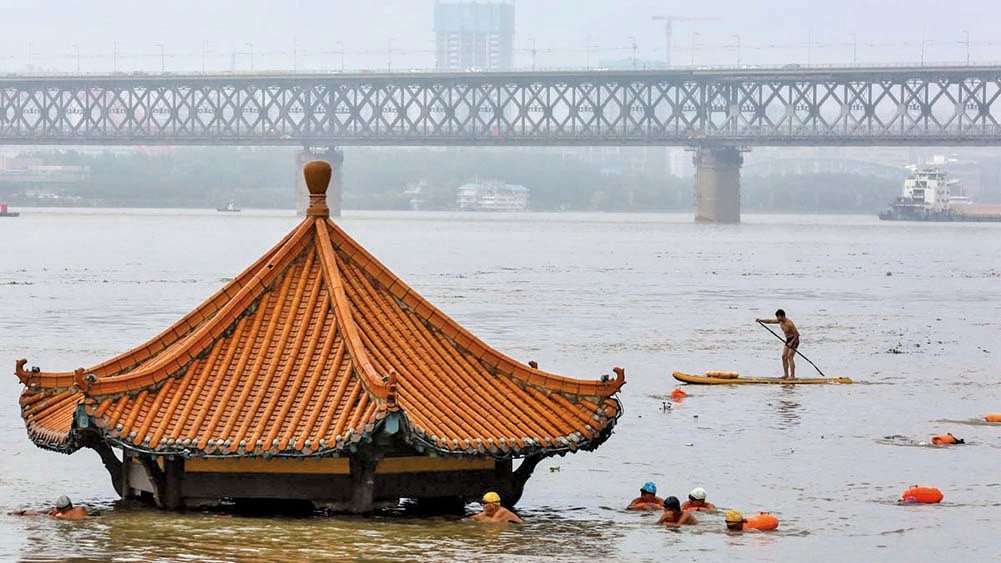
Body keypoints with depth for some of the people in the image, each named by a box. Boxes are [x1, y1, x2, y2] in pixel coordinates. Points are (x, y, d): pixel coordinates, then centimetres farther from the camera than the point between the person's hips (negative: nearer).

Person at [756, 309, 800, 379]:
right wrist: (760, 320, -8)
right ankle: (786, 374, 8)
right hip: (788, 340, 9)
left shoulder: (789, 323, -26)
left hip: (794, 340, -9)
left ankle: (792, 376, -15)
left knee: (790, 357, -15)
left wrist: (791, 342, -23)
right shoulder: (780, 321, 0)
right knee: (784, 356, 4)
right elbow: (769, 321, 6)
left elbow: (797, 334, -22)